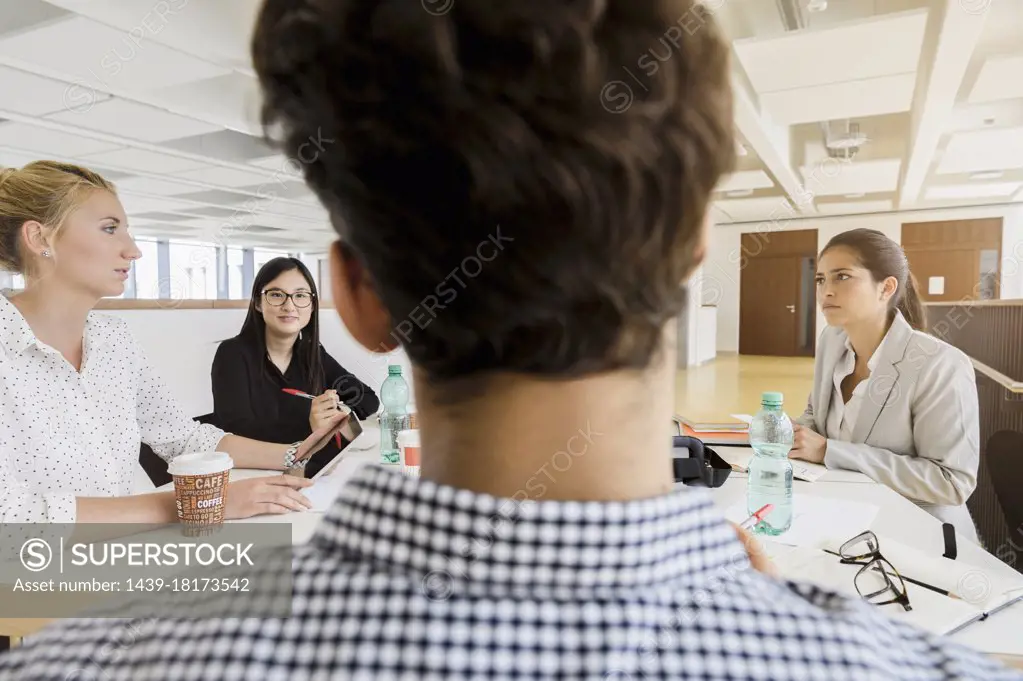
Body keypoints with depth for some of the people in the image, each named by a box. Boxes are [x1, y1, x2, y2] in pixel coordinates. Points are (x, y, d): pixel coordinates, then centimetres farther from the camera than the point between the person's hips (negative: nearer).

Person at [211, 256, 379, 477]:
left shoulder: (314, 354, 7)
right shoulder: (233, 354, -8)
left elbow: (369, 399, 8)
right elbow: (236, 432, -20)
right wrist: (309, 426, -34)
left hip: (316, 477, 6)